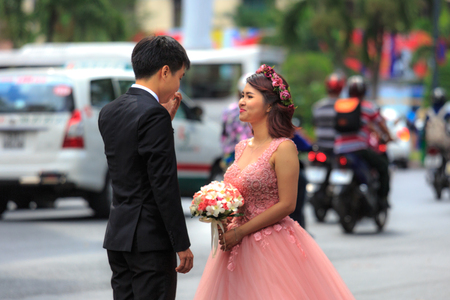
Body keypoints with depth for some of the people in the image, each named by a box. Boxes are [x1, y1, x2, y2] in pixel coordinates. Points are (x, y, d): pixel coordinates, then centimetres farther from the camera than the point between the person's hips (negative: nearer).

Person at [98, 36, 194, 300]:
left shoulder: (109, 112, 11)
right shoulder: (154, 114, -15)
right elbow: (164, 185, -17)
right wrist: (182, 244, -13)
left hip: (118, 236, 8)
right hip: (150, 238, -8)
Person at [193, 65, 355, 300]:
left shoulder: (283, 148, -13)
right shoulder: (242, 148, 10)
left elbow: (286, 205, -16)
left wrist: (240, 232, -15)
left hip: (273, 247, -7)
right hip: (238, 246, 7)